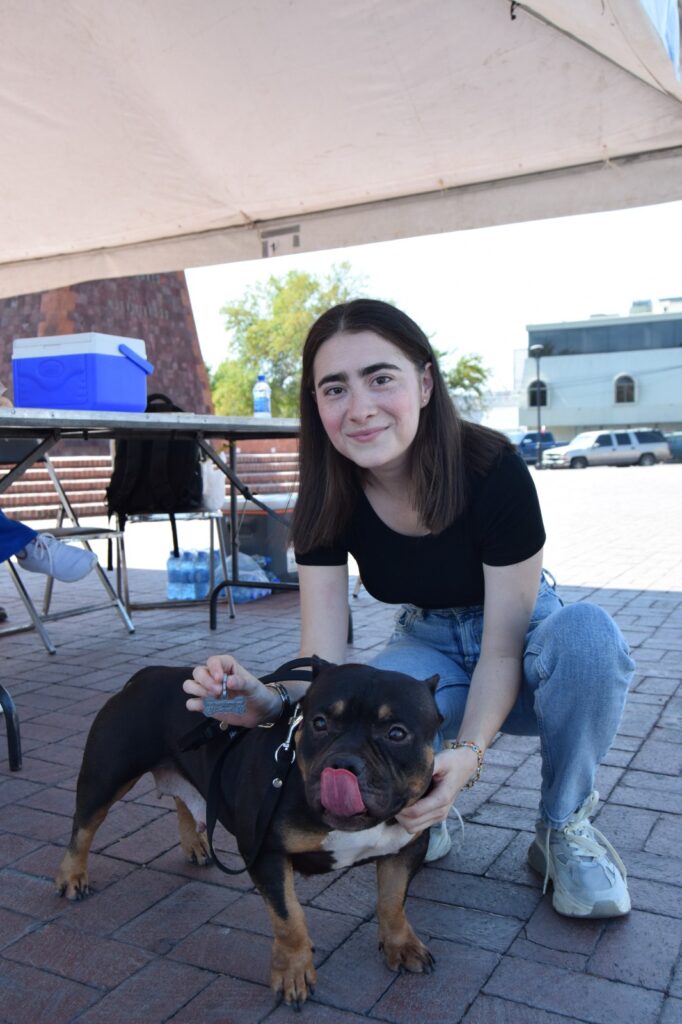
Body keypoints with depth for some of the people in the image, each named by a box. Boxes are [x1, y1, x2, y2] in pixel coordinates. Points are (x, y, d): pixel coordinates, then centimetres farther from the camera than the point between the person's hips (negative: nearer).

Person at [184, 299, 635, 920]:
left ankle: (565, 829, -10)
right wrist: (273, 701, -43)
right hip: (428, 647, 2)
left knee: (586, 632, -38)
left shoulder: (493, 470, -29)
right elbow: (325, 667, -21)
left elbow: (503, 646, -24)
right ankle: (425, 814, 4)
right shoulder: (328, 500, -19)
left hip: (522, 644, -1)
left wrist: (468, 752, -41)